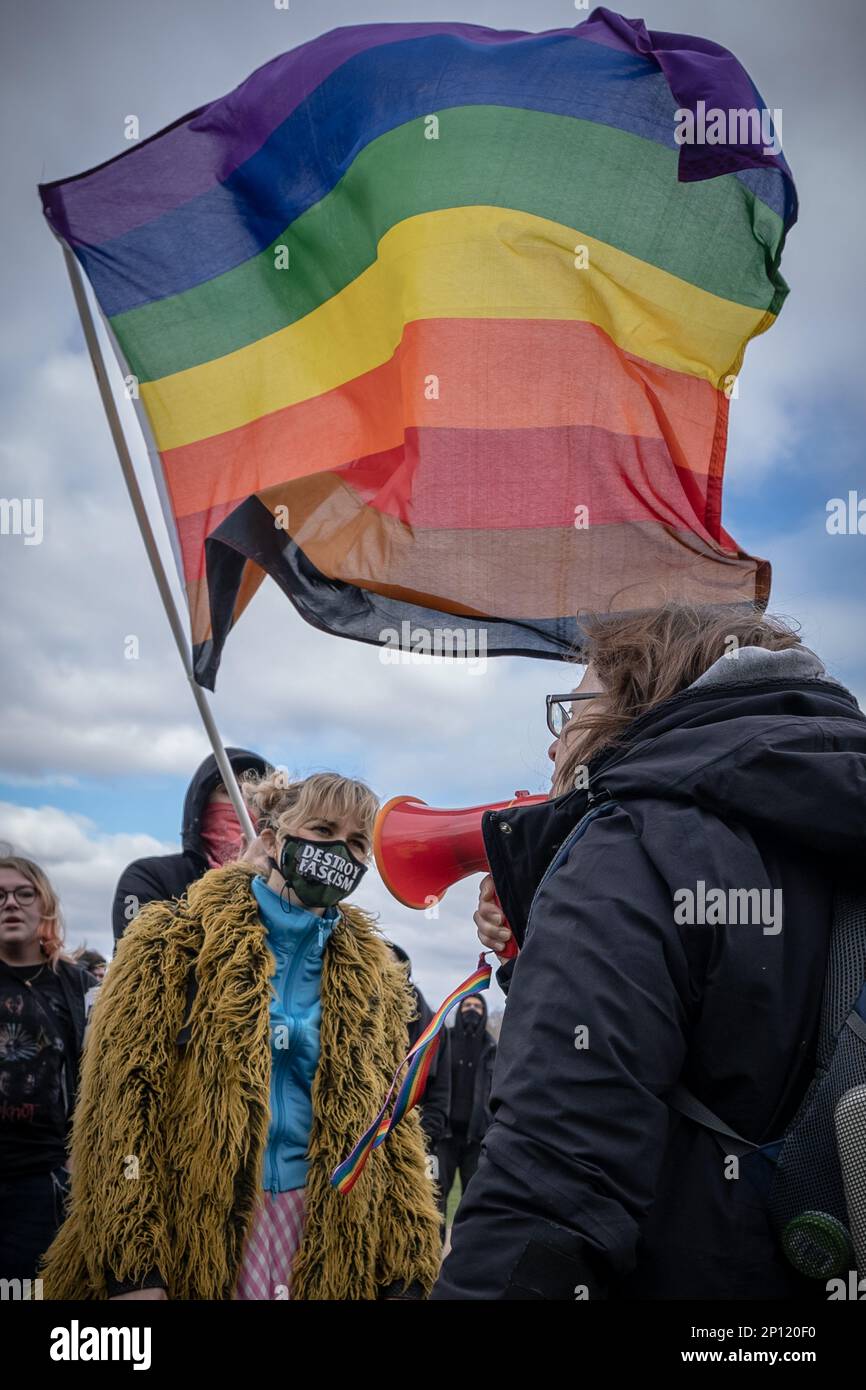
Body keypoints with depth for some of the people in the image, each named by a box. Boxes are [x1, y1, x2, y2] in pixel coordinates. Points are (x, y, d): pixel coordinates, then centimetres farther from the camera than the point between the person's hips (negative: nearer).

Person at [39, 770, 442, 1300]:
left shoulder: (376, 979, 6)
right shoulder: (173, 942, -5)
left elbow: (392, 1125, 8)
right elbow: (122, 1101, -9)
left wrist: (406, 1271, 2)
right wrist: (130, 1268, -15)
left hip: (326, 1243, 3)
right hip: (188, 1235, -3)